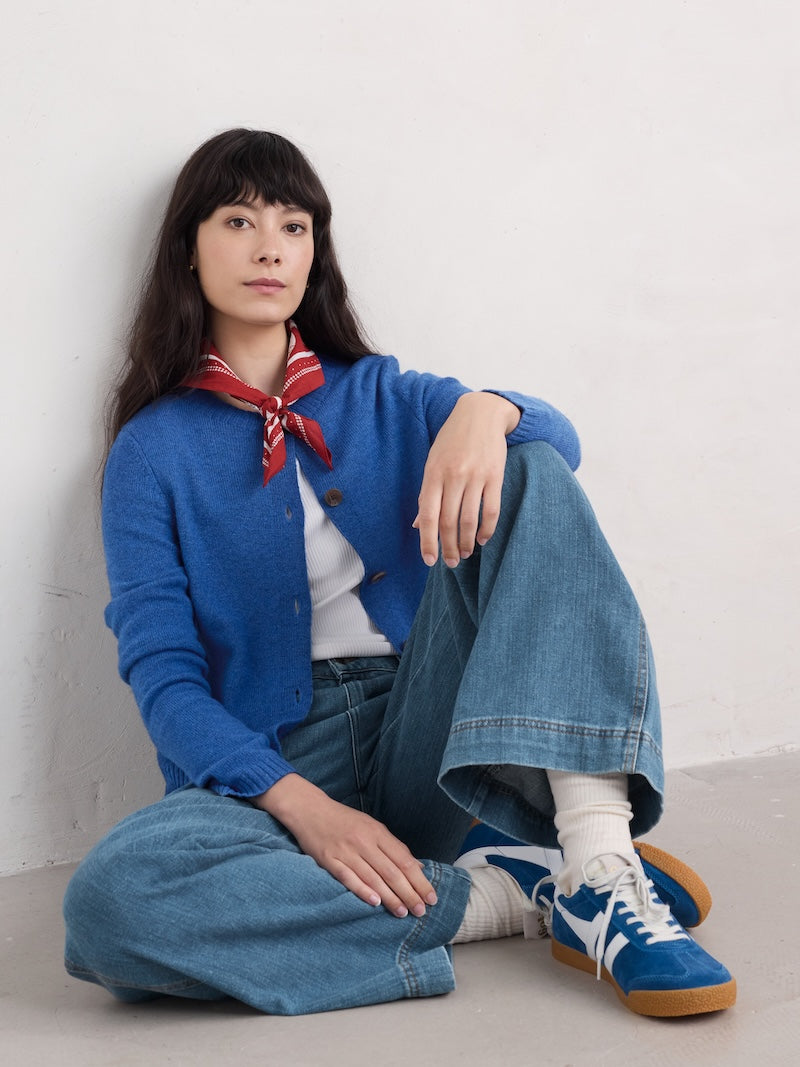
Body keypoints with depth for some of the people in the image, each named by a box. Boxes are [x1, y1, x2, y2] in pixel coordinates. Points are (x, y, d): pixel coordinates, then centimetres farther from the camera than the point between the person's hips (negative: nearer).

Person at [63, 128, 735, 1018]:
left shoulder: (377, 396, 16)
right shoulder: (153, 450, 6)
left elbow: (560, 438, -1)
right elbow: (163, 676, -4)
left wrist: (485, 411, -27)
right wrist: (303, 808, -21)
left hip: (425, 739, 3)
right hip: (275, 764, -2)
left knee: (530, 473, -17)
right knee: (110, 897, -35)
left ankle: (598, 867, -33)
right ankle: (509, 893, -24)